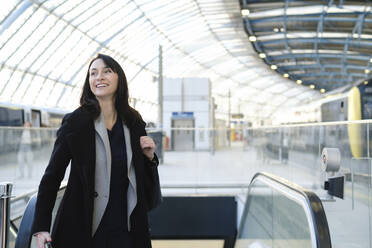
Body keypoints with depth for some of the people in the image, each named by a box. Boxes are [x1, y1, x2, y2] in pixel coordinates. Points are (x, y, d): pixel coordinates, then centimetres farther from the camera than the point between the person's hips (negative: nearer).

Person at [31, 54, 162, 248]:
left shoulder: (134, 124, 4)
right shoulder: (74, 122, -7)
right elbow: (52, 176, -5)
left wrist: (150, 157, -5)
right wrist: (41, 228, -12)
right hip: (82, 231, -3)